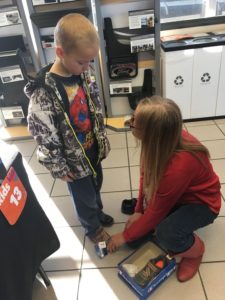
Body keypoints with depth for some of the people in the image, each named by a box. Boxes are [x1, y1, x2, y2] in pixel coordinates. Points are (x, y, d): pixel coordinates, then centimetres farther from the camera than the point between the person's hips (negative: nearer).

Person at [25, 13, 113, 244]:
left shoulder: (84, 73, -7)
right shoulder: (43, 91, -29)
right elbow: (43, 134, -22)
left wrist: (103, 139, 11)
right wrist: (58, 167, -13)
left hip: (93, 148, 6)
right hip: (74, 158, -6)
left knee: (96, 185, 29)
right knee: (84, 195, 18)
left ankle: (98, 212, 59)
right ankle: (93, 227, 47)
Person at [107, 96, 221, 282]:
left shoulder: (179, 165, -41)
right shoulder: (164, 141, -21)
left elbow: (156, 211, -28)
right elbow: (146, 174, -5)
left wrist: (125, 236, -14)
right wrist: (138, 210, -10)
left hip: (201, 202, -6)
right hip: (176, 195, 6)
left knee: (165, 234, -34)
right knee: (137, 238, -1)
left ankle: (196, 249, 0)